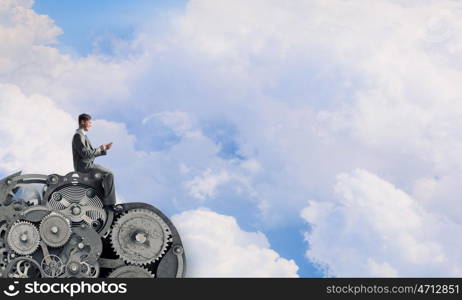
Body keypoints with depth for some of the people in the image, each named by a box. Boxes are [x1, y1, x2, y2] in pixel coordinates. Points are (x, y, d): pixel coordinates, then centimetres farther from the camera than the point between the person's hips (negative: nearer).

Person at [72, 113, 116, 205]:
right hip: (84, 165, -11)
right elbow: (85, 153, -23)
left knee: (107, 173, 19)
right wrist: (99, 149, -13)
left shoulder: (83, 135, 21)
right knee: (109, 174, -18)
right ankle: (109, 203, -22)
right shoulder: (78, 136, -13)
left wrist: (104, 149, 9)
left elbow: (92, 153, 21)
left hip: (87, 164, 11)